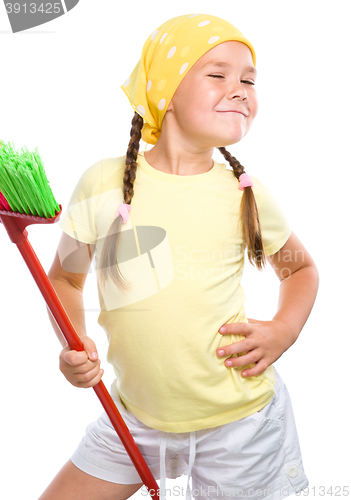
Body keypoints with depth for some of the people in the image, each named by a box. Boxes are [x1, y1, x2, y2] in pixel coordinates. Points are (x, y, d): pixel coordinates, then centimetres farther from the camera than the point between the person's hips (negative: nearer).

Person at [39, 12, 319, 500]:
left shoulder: (246, 194, -7)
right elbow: (64, 277, 5)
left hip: (238, 421, 0)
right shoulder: (103, 183, -9)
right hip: (134, 414, 1)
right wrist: (73, 344, -11)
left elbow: (300, 267, 10)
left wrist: (283, 331, -7)